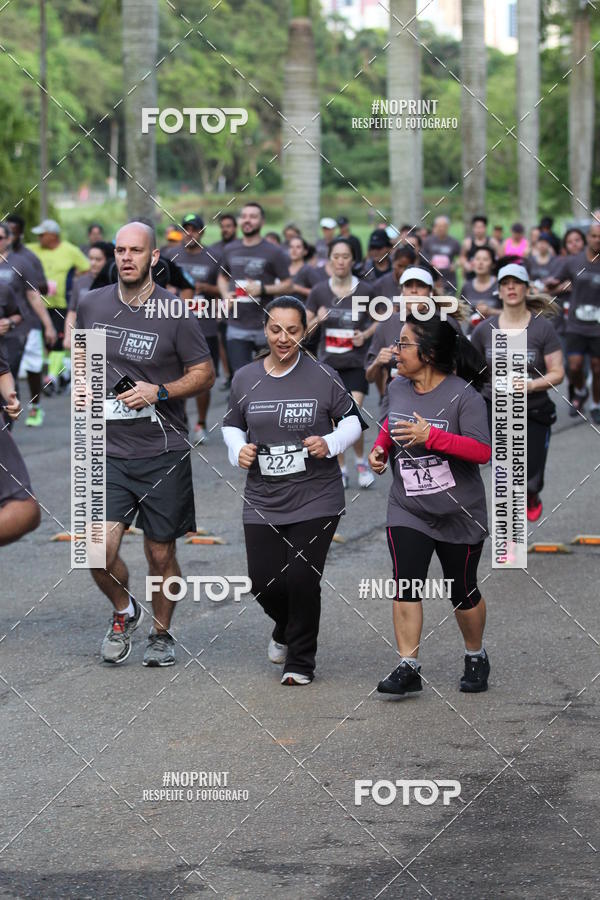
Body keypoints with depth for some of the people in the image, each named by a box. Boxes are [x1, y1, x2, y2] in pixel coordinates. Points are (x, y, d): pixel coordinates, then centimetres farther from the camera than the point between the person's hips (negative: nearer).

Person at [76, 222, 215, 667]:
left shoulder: (175, 313, -6)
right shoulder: (91, 305, 5)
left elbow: (205, 373, 0)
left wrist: (160, 391, -14)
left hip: (164, 451, -2)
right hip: (108, 450, 2)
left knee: (161, 553, 6)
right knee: (100, 549, -12)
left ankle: (162, 633, 29)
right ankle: (124, 610, 18)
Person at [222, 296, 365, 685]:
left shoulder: (323, 377, -5)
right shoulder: (245, 379, 4)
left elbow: (353, 419, 6)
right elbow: (233, 424, 19)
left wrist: (330, 444, -12)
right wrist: (238, 449, -1)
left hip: (316, 498, -3)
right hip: (263, 501, 3)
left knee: (302, 580, -7)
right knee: (265, 583, 2)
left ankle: (301, 661, 14)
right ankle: (285, 631, 38)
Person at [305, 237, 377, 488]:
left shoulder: (365, 291, -4)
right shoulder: (319, 291, 1)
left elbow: (379, 321, 10)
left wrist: (366, 334, -9)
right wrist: (318, 320, -17)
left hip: (356, 364, -2)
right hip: (328, 364, 2)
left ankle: (361, 462, 10)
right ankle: (341, 469, 21)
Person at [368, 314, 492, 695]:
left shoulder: (463, 396, -17)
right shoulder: (397, 389, 1)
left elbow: (482, 451, -24)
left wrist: (431, 436, -31)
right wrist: (380, 448, 3)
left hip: (459, 514, -4)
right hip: (407, 510, 4)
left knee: (463, 592, 10)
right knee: (406, 586, -11)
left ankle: (476, 657, 33)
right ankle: (408, 668, -7)